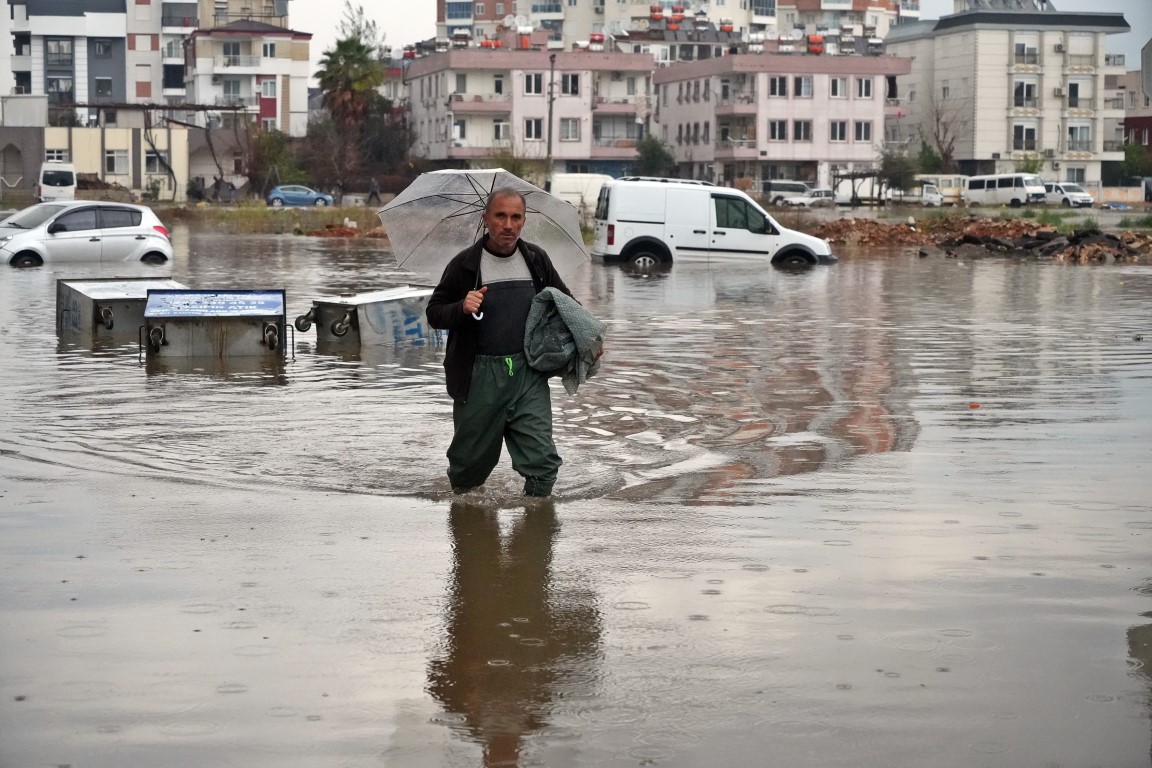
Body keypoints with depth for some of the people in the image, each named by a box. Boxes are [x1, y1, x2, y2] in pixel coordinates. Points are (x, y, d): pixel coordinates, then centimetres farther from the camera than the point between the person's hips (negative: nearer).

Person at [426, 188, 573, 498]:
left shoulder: (536, 260, 7)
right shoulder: (464, 264, -2)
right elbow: (434, 313, 2)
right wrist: (462, 308, -18)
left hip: (529, 372, 2)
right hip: (480, 376, -2)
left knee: (542, 460, -7)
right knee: (472, 460, 10)